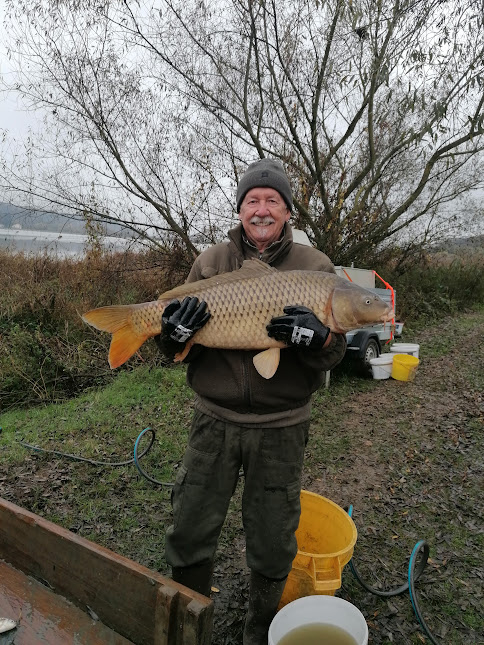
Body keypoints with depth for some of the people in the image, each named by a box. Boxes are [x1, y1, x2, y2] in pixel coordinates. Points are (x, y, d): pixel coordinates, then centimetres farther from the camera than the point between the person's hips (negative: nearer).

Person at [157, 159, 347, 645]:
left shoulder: (315, 267, -2)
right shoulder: (211, 262, 2)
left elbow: (333, 353, -5)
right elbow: (178, 350, 2)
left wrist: (316, 338, -28)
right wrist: (174, 334, -21)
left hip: (281, 427, -1)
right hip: (214, 421, 2)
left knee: (272, 545, 16)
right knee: (190, 534, 15)